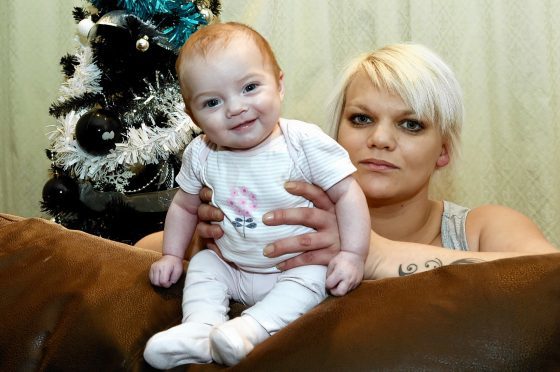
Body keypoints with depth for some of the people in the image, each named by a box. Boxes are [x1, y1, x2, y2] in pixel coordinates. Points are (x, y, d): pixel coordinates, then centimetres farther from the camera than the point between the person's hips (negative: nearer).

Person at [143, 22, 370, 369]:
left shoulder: (304, 141, -19)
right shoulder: (201, 155, -8)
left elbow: (347, 194, -17)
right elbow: (184, 206, 11)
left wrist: (353, 254, -23)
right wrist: (172, 255, 6)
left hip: (298, 268, -5)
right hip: (231, 269, 5)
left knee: (311, 278, -29)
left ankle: (249, 328, -35)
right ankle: (200, 328, -17)